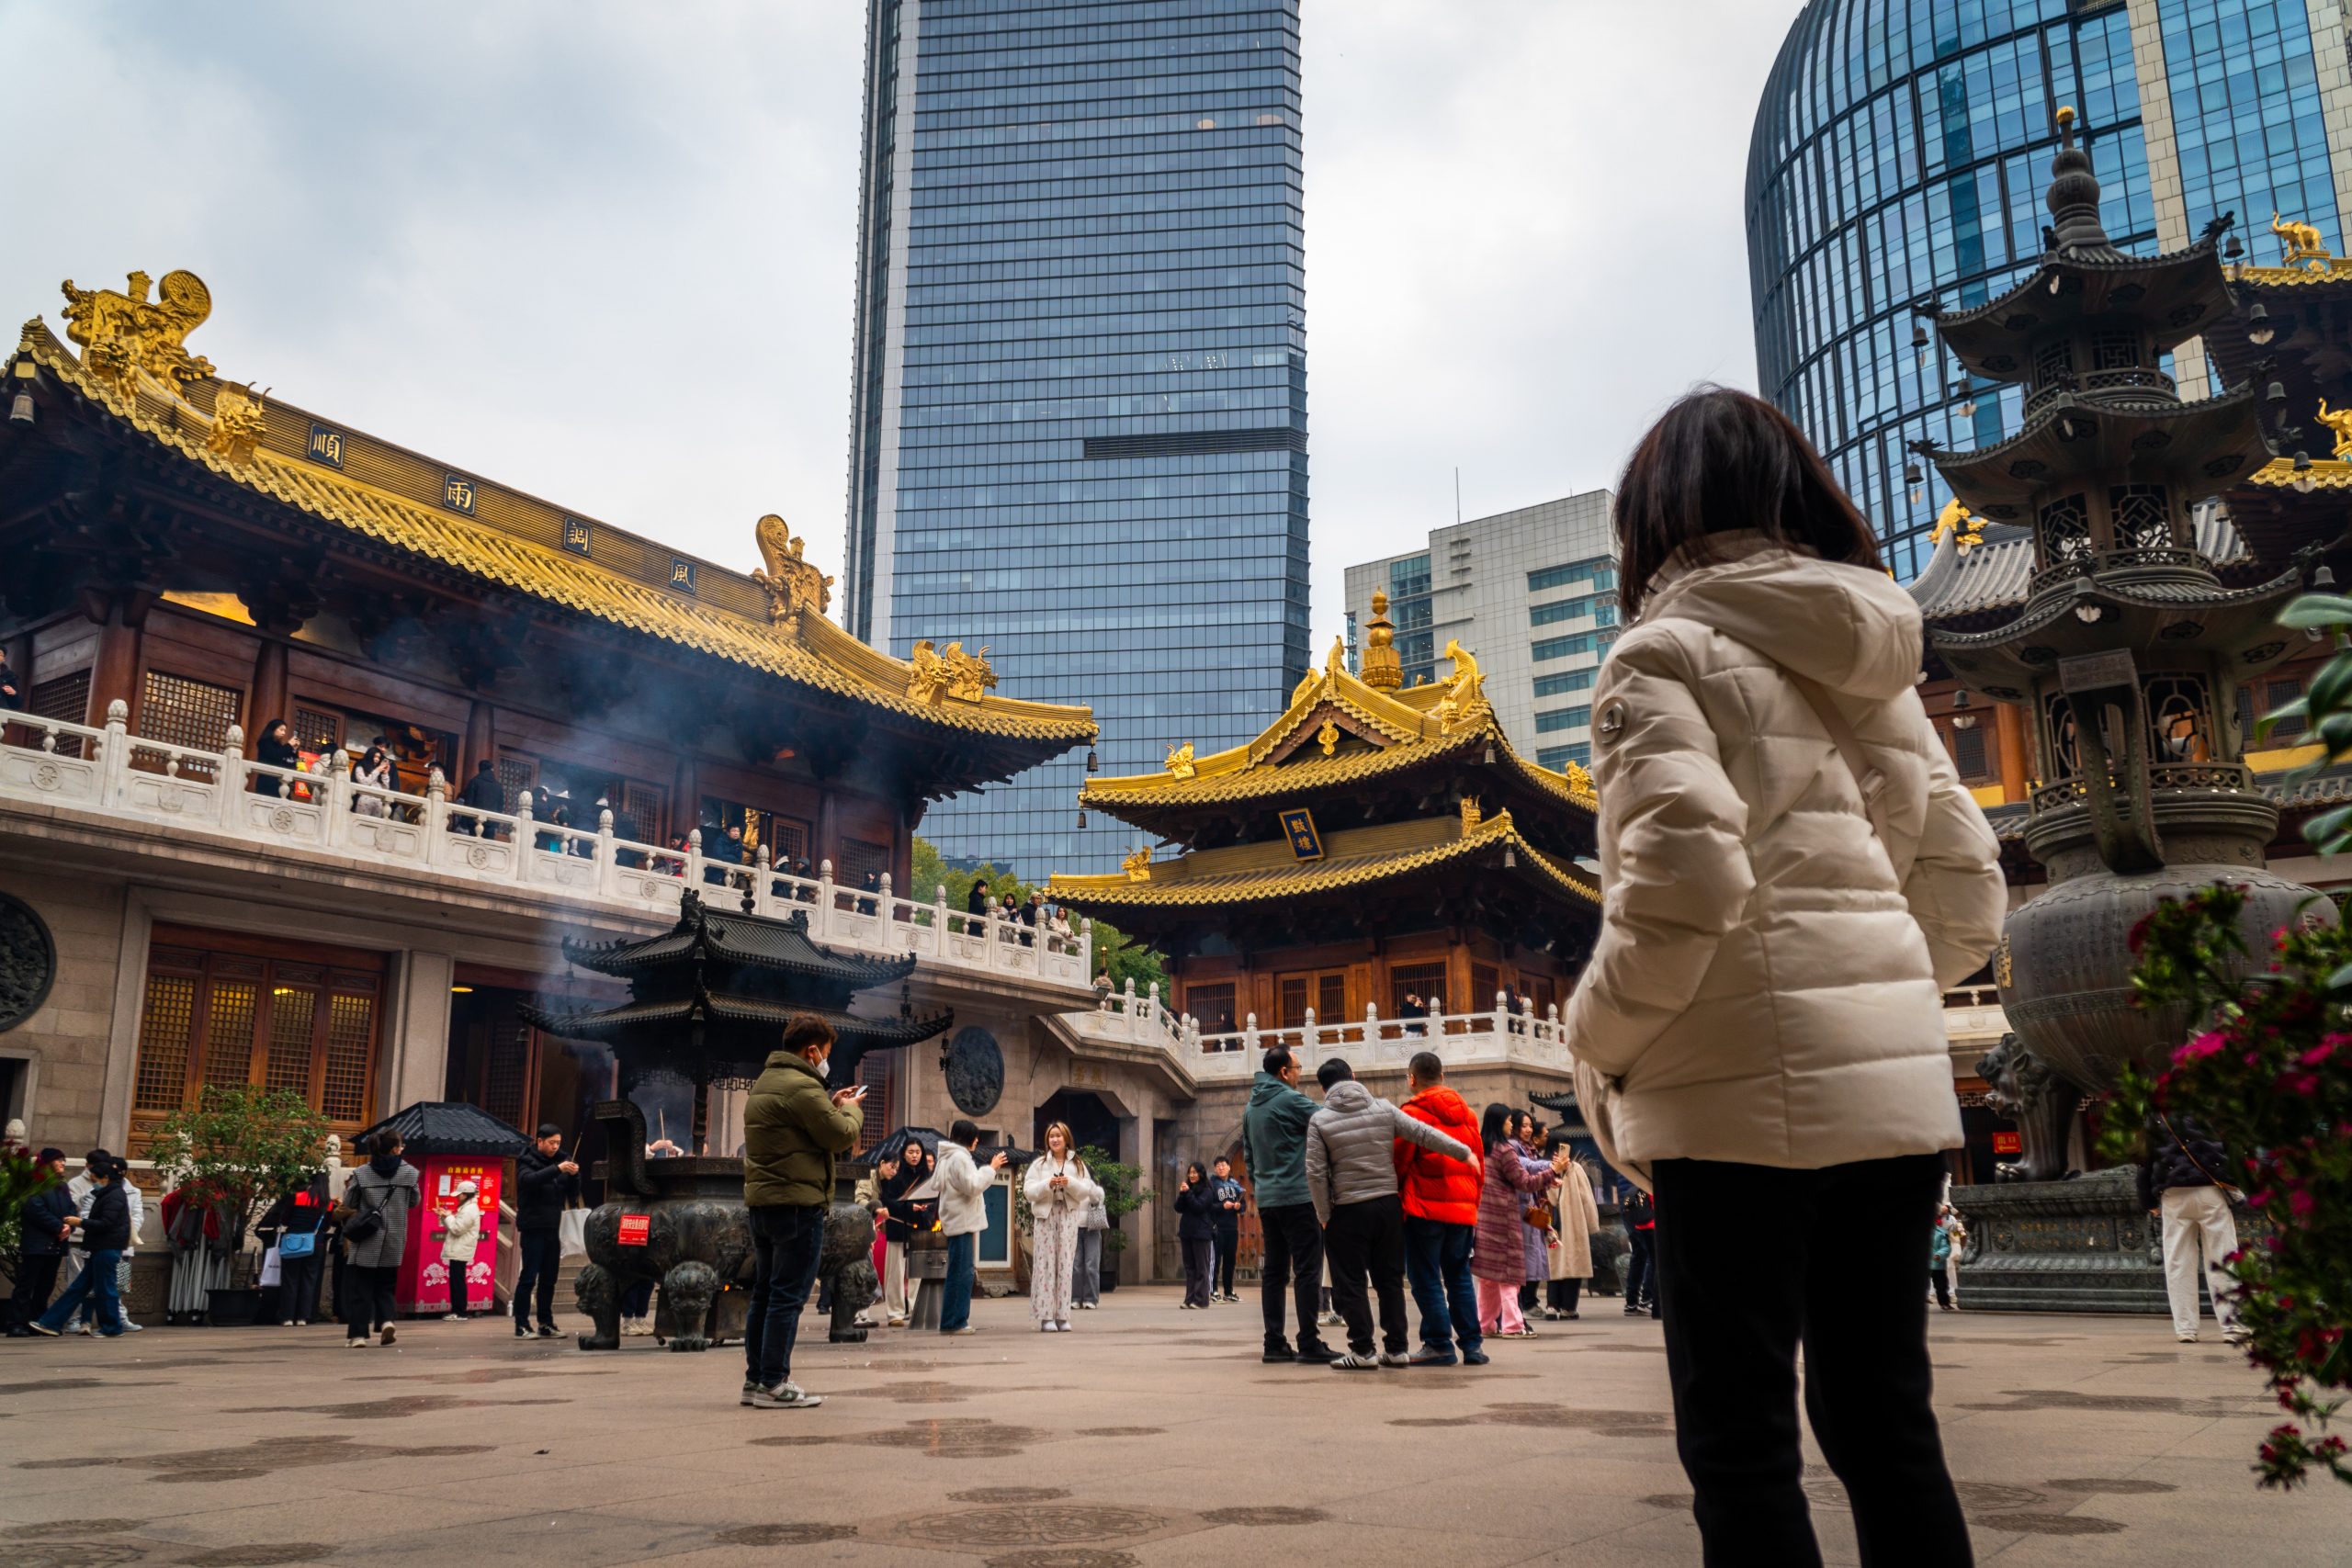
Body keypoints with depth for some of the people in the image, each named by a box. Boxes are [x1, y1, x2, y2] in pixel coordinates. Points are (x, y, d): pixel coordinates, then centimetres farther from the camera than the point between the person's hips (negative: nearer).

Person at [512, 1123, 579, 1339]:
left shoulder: (559, 1161, 14)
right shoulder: (527, 1161, -2)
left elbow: (573, 1194, 11)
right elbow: (529, 1180, -24)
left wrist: (574, 1175, -7)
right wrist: (557, 1170, -32)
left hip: (552, 1230, 6)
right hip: (532, 1229, -6)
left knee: (549, 1279, 8)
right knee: (528, 1277, -7)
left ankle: (546, 1324, 14)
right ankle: (521, 1325, -3)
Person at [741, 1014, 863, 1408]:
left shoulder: (764, 1082, 17)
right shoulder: (801, 1087, -16)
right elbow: (840, 1136, -13)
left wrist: (832, 1105, 15)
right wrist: (851, 1109, 6)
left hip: (761, 1199, 10)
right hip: (797, 1202, -10)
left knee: (764, 1293, 15)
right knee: (788, 1295, -5)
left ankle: (755, 1379, 20)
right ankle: (773, 1384, -2)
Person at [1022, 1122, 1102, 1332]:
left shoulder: (1077, 1165, 11)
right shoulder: (1039, 1164, 8)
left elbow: (1086, 1191, 4)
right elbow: (1028, 1191, 1)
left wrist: (1071, 1184, -12)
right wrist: (1047, 1184, -14)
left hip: (1068, 1217, 1)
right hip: (1045, 1216, -1)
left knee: (1065, 1265, 0)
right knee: (1045, 1265, -5)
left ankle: (1062, 1316, 3)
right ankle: (1046, 1316, -5)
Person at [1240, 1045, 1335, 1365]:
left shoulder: (1251, 1108, 13)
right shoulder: (1291, 1100, -11)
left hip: (1267, 1200, 8)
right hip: (1297, 1197, -8)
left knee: (1274, 1272, 9)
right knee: (1307, 1270, -4)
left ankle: (1274, 1343, 10)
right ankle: (1309, 1343, -6)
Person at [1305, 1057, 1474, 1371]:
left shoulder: (1320, 1120, -5)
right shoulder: (1383, 1108, 2)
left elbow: (1316, 1173, -9)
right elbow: (1423, 1134, 0)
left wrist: (1325, 1215, 0)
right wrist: (1464, 1152, 9)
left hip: (1348, 1211, -3)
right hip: (1388, 1205, 4)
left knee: (1350, 1283, 5)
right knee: (1390, 1279, 12)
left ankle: (1362, 1351, 3)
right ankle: (1396, 1348, 14)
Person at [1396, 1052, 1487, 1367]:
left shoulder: (1412, 1113, -7)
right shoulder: (1466, 1114, 12)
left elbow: (1399, 1163, -7)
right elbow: (1477, 1165, 15)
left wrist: (1394, 1200, 8)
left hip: (1425, 1208, -6)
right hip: (1463, 1208, 6)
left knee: (1425, 1277, 1)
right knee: (1460, 1275, 13)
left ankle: (1438, 1343, 0)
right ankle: (1472, 1344, 10)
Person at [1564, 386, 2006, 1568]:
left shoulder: (1667, 651, -5)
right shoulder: (1875, 664, 17)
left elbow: (1683, 877, -19)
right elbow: (1966, 893, 15)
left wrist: (1599, 1042, -6)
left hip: (1744, 1093, -7)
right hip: (1898, 1084, 7)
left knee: (1739, 1442, 2)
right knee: (1884, 1426, 15)